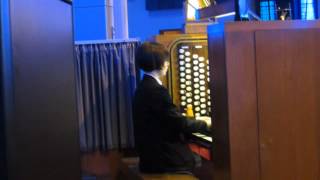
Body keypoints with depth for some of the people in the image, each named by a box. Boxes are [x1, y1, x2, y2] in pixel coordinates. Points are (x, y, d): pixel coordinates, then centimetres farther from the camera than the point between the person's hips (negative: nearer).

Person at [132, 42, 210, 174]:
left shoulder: (144, 87, 9)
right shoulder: (156, 90, -21)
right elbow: (180, 123, -19)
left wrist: (196, 121, 16)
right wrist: (205, 124, -3)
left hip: (154, 153, 9)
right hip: (162, 159, -9)